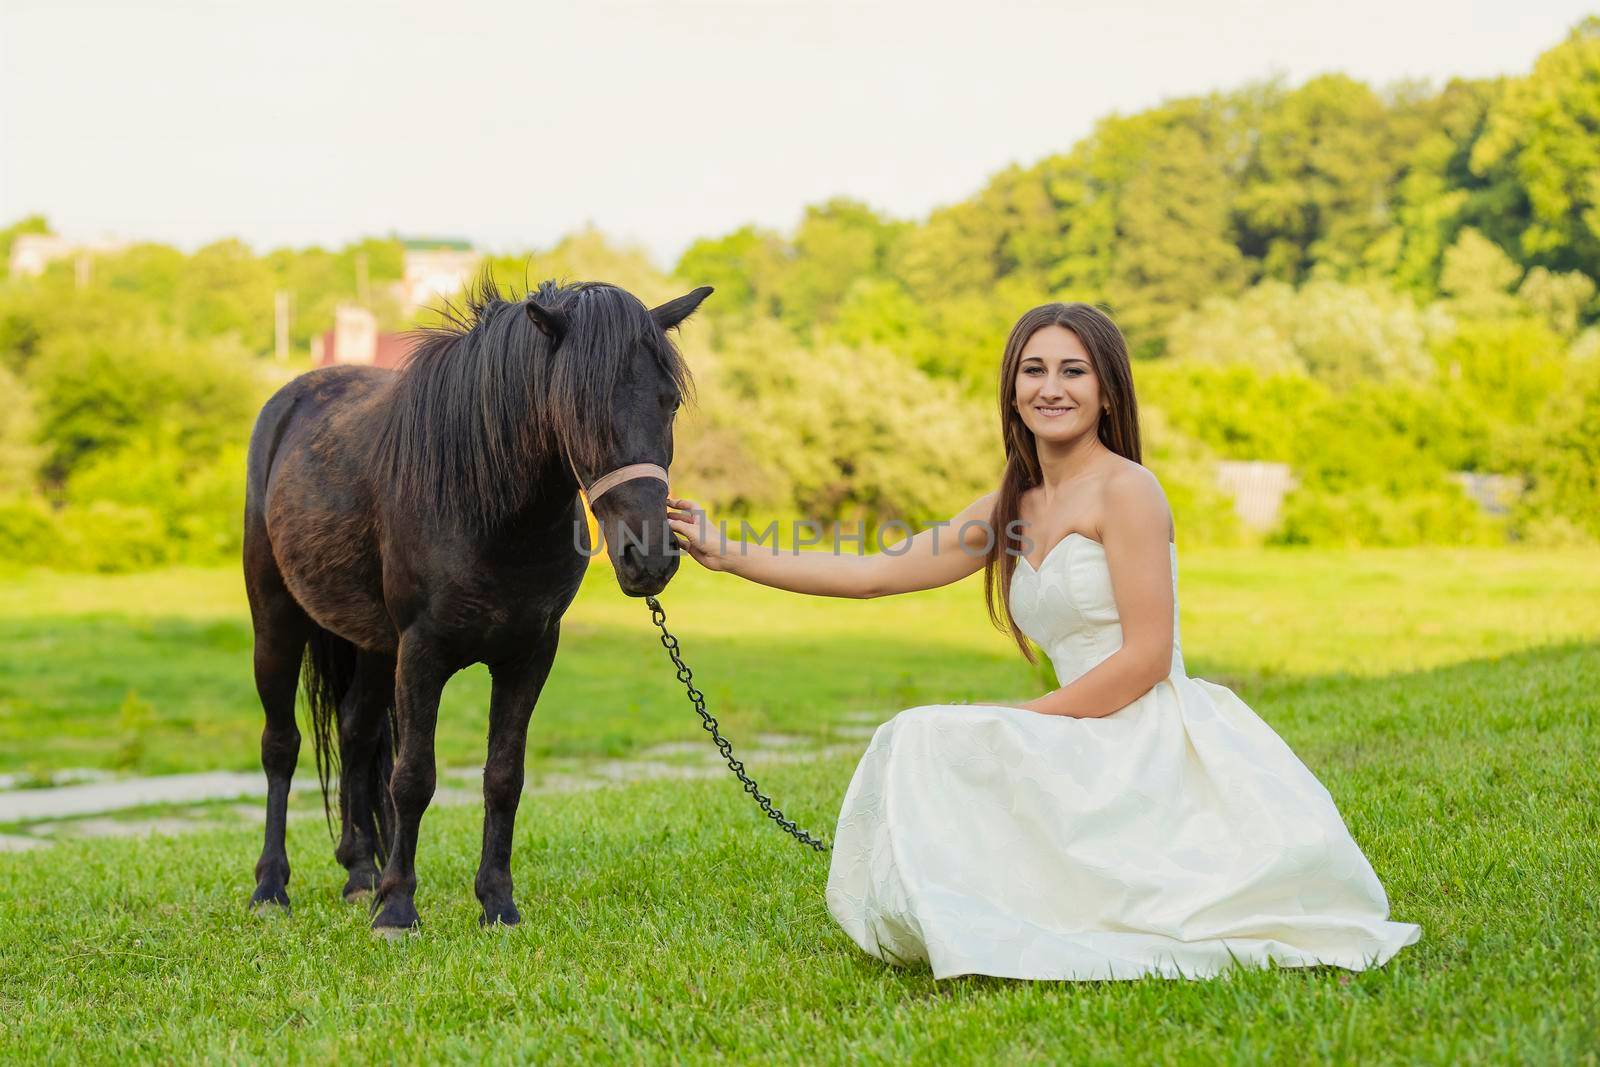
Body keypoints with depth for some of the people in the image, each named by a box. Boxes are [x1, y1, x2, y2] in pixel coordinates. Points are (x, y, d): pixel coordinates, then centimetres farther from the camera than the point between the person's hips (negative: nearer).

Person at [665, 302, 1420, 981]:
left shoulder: (1125, 490, -7)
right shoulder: (1010, 510, 16)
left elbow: (1145, 658, -12)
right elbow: (873, 574, 18)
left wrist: (1020, 720, -10)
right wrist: (726, 554, 15)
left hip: (1155, 743, -7)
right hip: (1092, 753, 7)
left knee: (927, 740, -20)